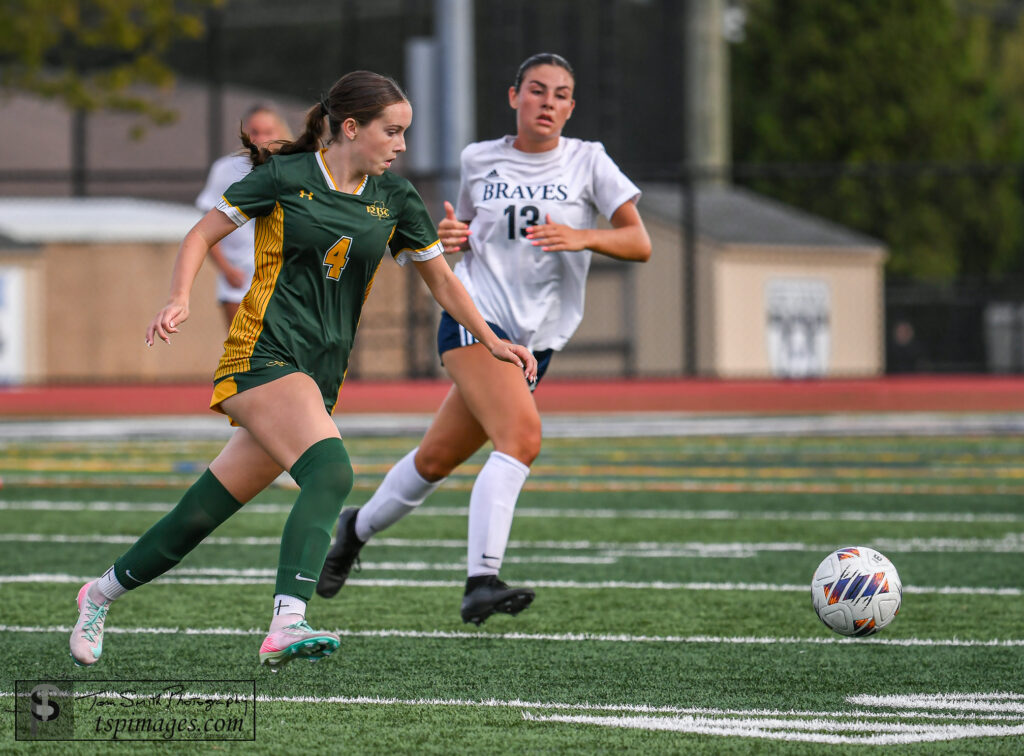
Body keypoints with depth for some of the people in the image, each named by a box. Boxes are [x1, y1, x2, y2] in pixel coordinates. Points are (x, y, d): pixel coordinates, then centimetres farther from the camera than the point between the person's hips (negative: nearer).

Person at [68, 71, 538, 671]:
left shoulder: (395, 199, 9)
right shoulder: (285, 176, -3)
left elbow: (441, 279, 20)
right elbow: (203, 235, 4)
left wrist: (491, 341, 14)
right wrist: (180, 300, -12)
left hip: (322, 375, 5)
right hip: (263, 354, -5)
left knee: (205, 513, 6)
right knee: (331, 471, -30)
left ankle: (102, 594, 24)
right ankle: (287, 626, -39)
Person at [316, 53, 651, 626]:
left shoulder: (588, 162, 3)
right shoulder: (480, 161, 6)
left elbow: (640, 244, -3)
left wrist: (582, 238, -21)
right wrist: (450, 236, 0)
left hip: (536, 339, 3)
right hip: (475, 317, -2)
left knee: (439, 458, 10)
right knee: (523, 436, -26)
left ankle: (359, 528, 38)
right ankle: (482, 581, -30)